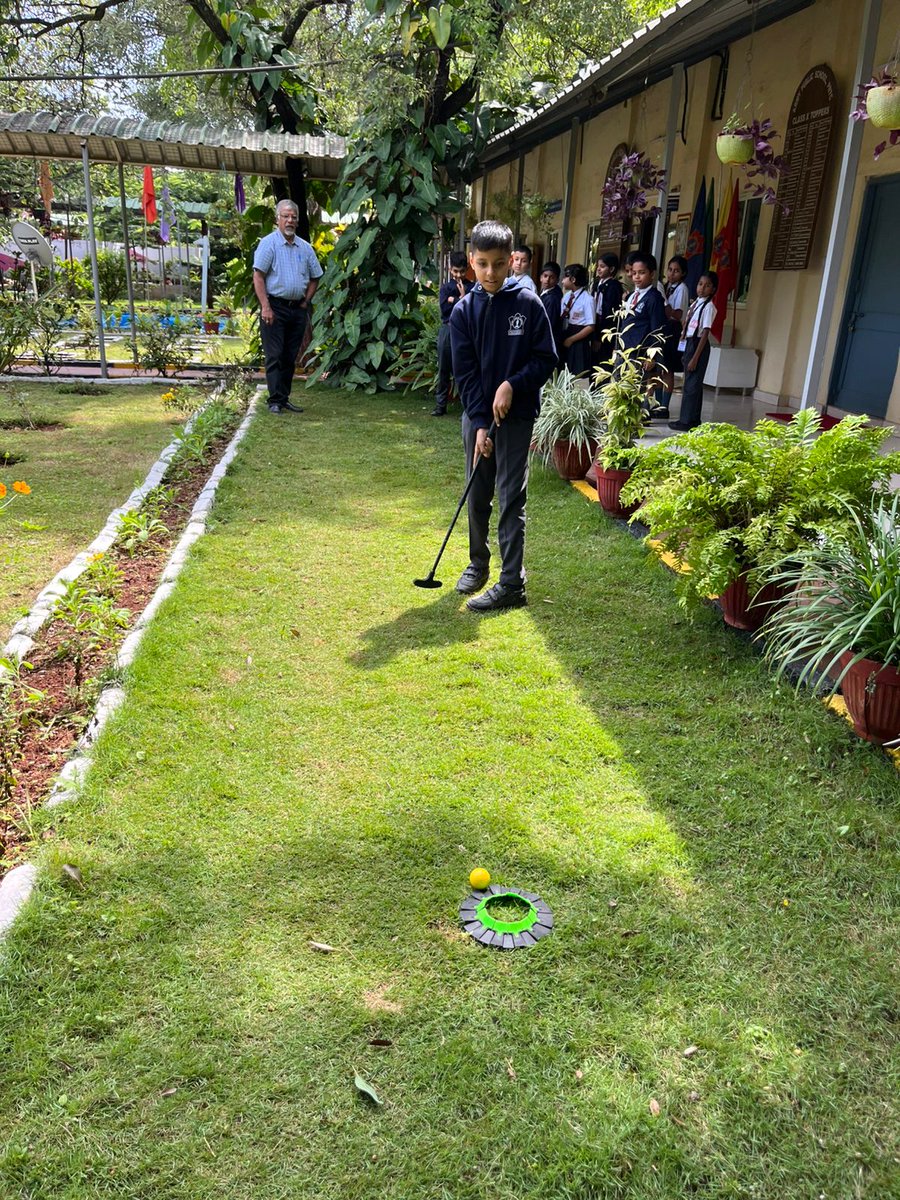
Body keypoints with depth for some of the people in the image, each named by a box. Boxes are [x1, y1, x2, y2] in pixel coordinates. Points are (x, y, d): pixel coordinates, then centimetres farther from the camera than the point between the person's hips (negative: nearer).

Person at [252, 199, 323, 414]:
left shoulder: (305, 247, 12)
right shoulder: (268, 243, -3)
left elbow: (315, 278, 20)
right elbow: (258, 277, -9)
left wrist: (305, 302, 8)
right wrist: (265, 307, -17)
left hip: (298, 309, 5)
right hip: (275, 307, -5)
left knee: (290, 357, 9)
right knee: (274, 356, -5)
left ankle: (285, 398, 17)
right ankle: (275, 400, -5)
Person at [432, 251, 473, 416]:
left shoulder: (472, 288, 4)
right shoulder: (445, 287, 11)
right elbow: (444, 308, -3)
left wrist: (454, 300, -8)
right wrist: (461, 299, -6)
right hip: (447, 330, 2)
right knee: (444, 369, 6)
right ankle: (440, 404, 12)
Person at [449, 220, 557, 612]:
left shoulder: (528, 303, -5)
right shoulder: (464, 310, -1)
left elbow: (546, 359, -3)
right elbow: (465, 372, -5)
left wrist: (512, 385, -18)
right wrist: (479, 423, -13)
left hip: (517, 414, -3)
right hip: (476, 414, 3)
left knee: (511, 497, -4)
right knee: (477, 494, 12)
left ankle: (512, 583, -1)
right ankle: (478, 563, 31)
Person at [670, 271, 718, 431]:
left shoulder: (709, 307, -12)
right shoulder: (695, 303, 12)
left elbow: (705, 334, -15)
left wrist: (695, 358, -18)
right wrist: (686, 353, 8)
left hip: (699, 345, -8)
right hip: (689, 344, 8)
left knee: (692, 383, -5)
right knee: (693, 382, 12)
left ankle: (686, 420, -1)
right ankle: (694, 419, 19)